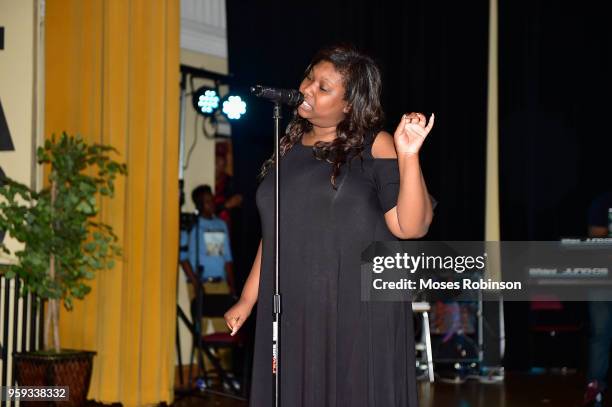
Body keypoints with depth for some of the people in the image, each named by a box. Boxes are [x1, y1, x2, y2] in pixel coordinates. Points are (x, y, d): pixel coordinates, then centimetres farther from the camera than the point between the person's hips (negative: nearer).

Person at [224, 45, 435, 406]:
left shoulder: (374, 146, -4)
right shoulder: (290, 148, 13)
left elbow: (411, 227, -13)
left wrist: (408, 156, -25)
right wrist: (248, 299, 16)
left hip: (359, 311, -5)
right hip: (294, 313, 5)